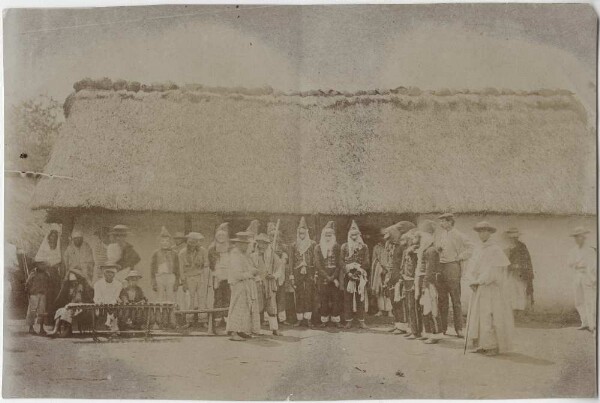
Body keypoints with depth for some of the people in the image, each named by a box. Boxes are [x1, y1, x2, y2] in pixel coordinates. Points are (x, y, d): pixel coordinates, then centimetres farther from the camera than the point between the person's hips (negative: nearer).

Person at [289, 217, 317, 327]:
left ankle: (308, 319, 0)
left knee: (309, 296, -5)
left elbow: (316, 260, 3)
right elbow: (292, 261, 11)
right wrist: (292, 276, 4)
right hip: (298, 273, 2)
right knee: (299, 296, 0)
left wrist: (315, 274, -5)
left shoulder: (312, 244, 6)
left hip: (309, 273, -1)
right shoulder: (294, 246, 12)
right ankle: (299, 319, 5)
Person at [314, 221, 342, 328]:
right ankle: (324, 320, 7)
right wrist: (328, 278, -8)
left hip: (335, 277, 1)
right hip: (323, 278, -1)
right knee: (324, 299, 0)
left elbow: (339, 264, 2)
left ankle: (335, 319, 7)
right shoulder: (318, 247, 4)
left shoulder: (337, 247, 6)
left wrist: (333, 277, -9)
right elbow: (318, 265, -2)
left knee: (336, 298, -1)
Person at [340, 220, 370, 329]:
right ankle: (348, 321, 5)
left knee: (360, 298, -1)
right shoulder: (344, 247, 8)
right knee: (348, 298, -1)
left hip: (360, 275, 0)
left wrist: (358, 272, -10)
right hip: (347, 275, 0)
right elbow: (341, 262, 4)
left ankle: (361, 321, 4)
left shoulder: (364, 247, 8)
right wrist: (348, 272, -9)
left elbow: (366, 262, 3)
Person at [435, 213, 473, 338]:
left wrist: (460, 257, -6)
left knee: (455, 299, -3)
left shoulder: (458, 235, -2)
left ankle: (459, 328, 2)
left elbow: (470, 247, -3)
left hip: (452, 267, -5)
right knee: (442, 299, 7)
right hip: (440, 267, 5)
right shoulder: (439, 234, 14)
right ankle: (442, 327, 13)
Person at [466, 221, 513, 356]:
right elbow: (472, 268, 8)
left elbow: (493, 271, -15)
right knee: (478, 315, 5)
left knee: (491, 316, -7)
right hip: (478, 289, 7)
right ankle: (480, 345, 10)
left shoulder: (495, 250, -9)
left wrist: (479, 281, -11)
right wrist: (473, 282, -7)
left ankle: (495, 347, -2)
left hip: (491, 288, -7)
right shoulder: (478, 250, 13)